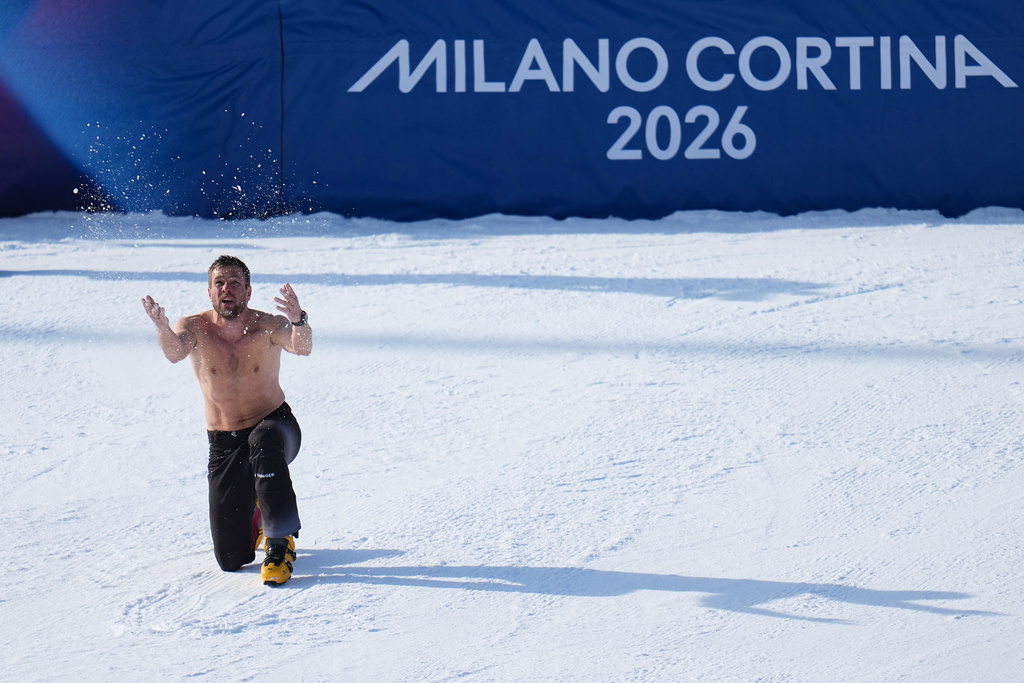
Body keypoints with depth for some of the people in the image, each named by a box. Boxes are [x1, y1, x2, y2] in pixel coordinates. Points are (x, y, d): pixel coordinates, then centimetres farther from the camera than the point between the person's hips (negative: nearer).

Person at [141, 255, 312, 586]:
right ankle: (255, 512, 39)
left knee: (263, 444, -43)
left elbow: (302, 348, -35)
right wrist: (163, 329, -56)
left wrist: (298, 323, -58)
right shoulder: (195, 328, -11)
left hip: (275, 425, -2)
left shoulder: (267, 326, -15)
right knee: (231, 558, 1)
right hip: (224, 444, 2)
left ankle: (281, 540, -26)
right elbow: (175, 352, -33)